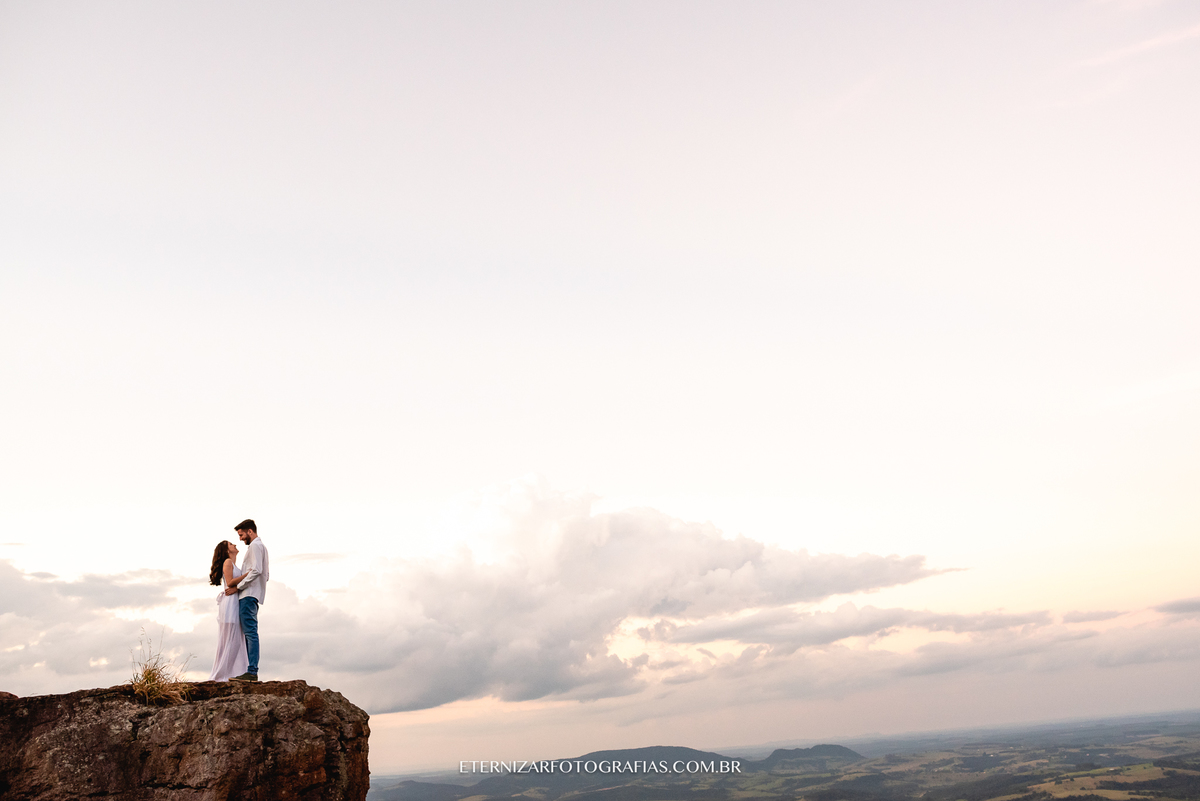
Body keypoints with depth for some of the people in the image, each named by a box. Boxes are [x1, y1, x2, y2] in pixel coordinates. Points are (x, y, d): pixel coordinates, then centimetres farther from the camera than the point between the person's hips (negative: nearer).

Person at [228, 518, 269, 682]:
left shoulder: (255, 546, -5)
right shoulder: (262, 547, 26)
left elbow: (256, 570, -18)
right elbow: (266, 575, 26)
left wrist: (237, 587, -16)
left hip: (248, 595, -11)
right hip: (251, 595, 11)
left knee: (250, 633, -14)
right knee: (249, 633, 7)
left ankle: (252, 671, -19)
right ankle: (251, 671, 6)